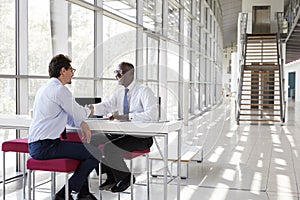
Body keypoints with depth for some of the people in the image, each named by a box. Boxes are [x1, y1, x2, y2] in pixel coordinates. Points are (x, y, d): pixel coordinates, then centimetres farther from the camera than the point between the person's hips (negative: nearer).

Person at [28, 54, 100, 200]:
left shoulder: (45, 89, 18)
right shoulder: (60, 90, -15)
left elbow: (68, 115, 23)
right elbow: (78, 113, -9)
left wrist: (82, 124, 7)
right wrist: (89, 111, 14)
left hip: (35, 145, 11)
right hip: (46, 147, -11)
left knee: (84, 148, 25)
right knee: (96, 153, -11)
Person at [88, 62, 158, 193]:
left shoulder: (144, 91, -12)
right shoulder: (119, 93, 10)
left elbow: (152, 114, -25)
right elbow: (106, 106, 5)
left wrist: (127, 117, -29)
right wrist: (92, 108, -17)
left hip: (141, 137, -8)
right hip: (123, 133, 8)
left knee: (109, 148, -25)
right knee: (93, 140, 1)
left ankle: (125, 178, 1)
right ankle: (111, 177, 13)